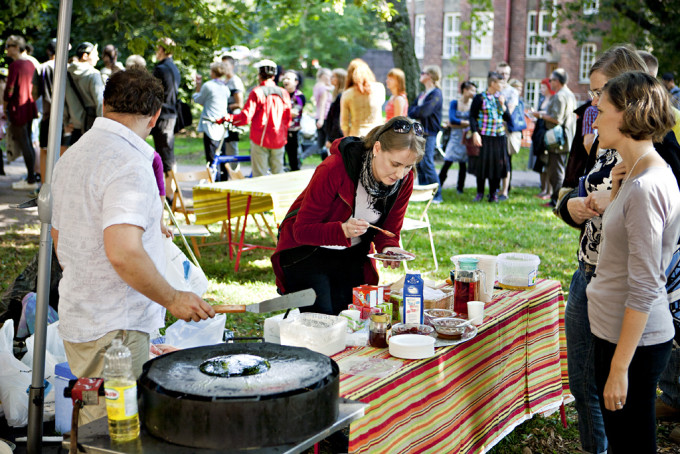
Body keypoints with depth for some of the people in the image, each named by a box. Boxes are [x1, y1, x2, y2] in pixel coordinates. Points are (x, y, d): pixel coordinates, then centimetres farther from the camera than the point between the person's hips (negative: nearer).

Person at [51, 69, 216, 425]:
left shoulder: (72, 156, 11)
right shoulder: (129, 163, -19)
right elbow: (123, 252, -29)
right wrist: (173, 298, -17)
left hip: (77, 319, 9)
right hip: (115, 329, -9)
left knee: (90, 430, 20)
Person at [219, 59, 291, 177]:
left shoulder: (257, 92, -8)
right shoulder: (283, 93, 5)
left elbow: (246, 117, -15)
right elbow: (287, 118, 11)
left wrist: (228, 118, -2)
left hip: (260, 140, -4)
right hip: (279, 140, 4)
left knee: (260, 176, 0)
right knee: (278, 174, 12)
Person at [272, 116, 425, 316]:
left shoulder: (404, 180, -14)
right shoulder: (334, 168, -29)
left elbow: (389, 230, -2)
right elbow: (302, 230, -26)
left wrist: (388, 247, -26)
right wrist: (342, 230, -44)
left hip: (351, 255, 5)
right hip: (307, 250, -4)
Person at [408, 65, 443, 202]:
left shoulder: (436, 93, -10)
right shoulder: (422, 94, 19)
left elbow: (424, 111, -21)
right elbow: (411, 111, 16)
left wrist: (414, 110, -2)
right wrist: (416, 112, -6)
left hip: (429, 133, -9)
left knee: (427, 164, -11)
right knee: (419, 164, 9)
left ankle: (436, 195, -5)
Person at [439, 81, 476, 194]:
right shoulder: (454, 103, 1)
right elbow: (452, 120, -9)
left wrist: (457, 124, -10)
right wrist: (467, 122, -11)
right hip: (455, 137, 0)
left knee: (463, 163, 3)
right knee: (448, 162, -7)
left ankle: (460, 188, 12)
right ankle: (438, 185, -2)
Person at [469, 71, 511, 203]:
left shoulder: (500, 98, 11)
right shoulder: (480, 98, -4)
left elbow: (508, 118, 10)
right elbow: (472, 116, -6)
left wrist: (502, 105, -5)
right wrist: (475, 133, -16)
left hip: (499, 137, 4)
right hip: (484, 136, -4)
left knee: (497, 165, 5)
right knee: (482, 164, 1)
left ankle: (493, 193, 15)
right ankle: (480, 193, 14)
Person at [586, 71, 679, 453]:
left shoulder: (646, 187, -22)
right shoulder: (640, 175, 8)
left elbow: (644, 289, -23)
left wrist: (620, 368, -20)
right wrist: (617, 189, 4)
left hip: (635, 341, -10)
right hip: (617, 331, 10)